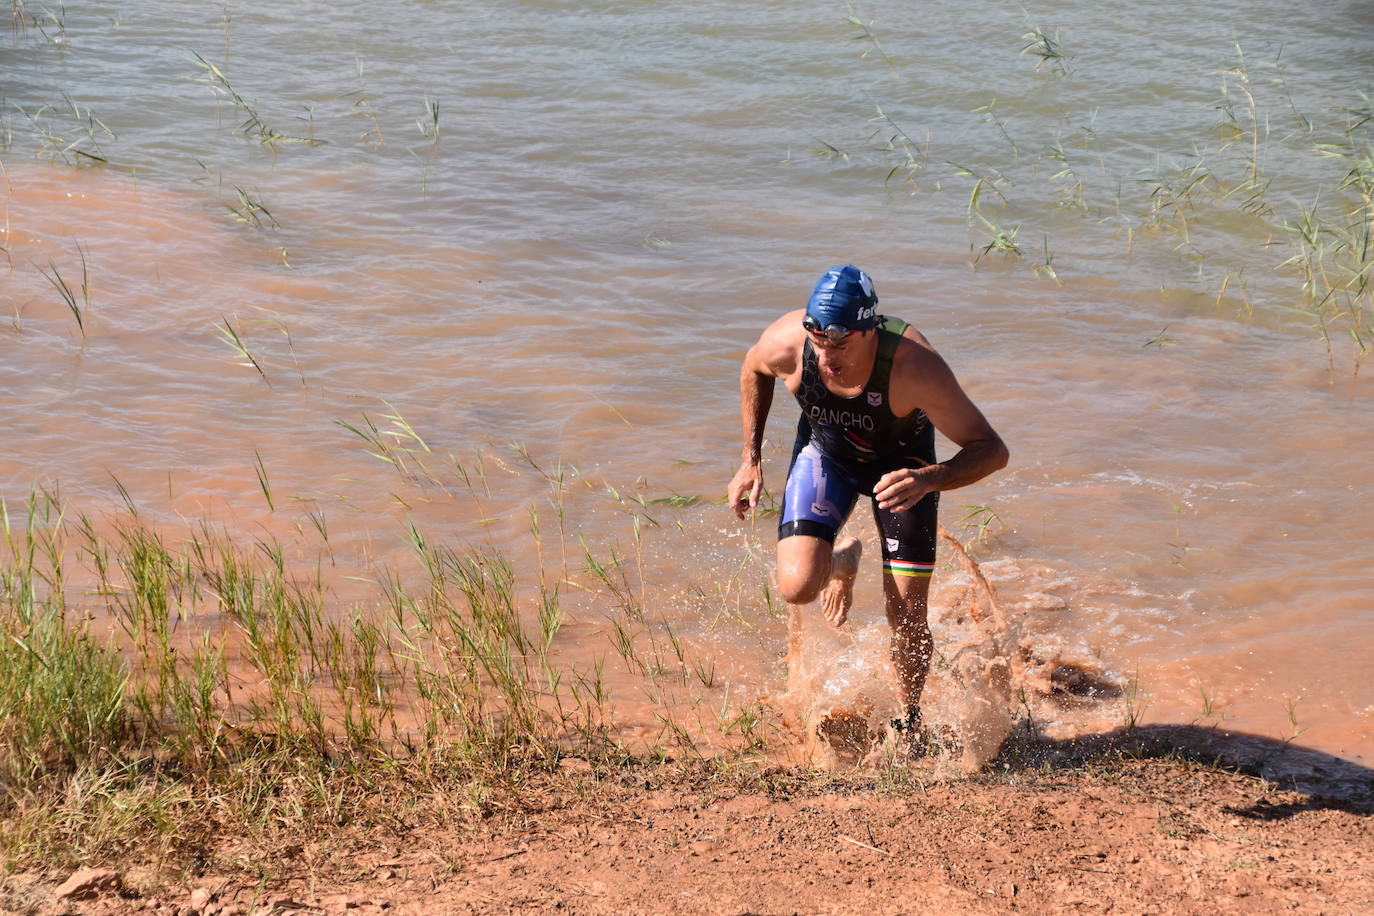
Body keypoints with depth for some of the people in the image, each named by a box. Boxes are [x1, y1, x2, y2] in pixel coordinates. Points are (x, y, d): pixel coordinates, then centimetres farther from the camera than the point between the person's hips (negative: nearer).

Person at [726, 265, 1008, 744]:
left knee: (907, 614, -4)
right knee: (797, 586, -19)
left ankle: (908, 722, 26)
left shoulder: (913, 365, -40)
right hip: (825, 451, 2)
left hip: (901, 459, -2)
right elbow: (754, 369, -4)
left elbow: (992, 450, -34)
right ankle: (842, 561, 20)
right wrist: (751, 460, -4)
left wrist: (929, 479, -51)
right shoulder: (788, 343, -32)